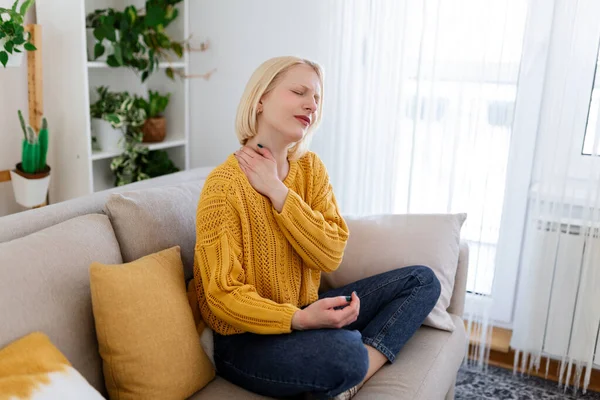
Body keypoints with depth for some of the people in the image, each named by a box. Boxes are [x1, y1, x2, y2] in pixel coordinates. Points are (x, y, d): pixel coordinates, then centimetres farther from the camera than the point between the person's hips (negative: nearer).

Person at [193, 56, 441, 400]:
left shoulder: (310, 167, 0)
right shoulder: (224, 186, -18)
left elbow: (331, 256, -10)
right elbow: (224, 294, -18)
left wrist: (277, 191, -19)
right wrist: (299, 319, -32)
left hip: (303, 315, 7)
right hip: (248, 338, -7)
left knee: (423, 280, 2)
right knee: (343, 352, -38)